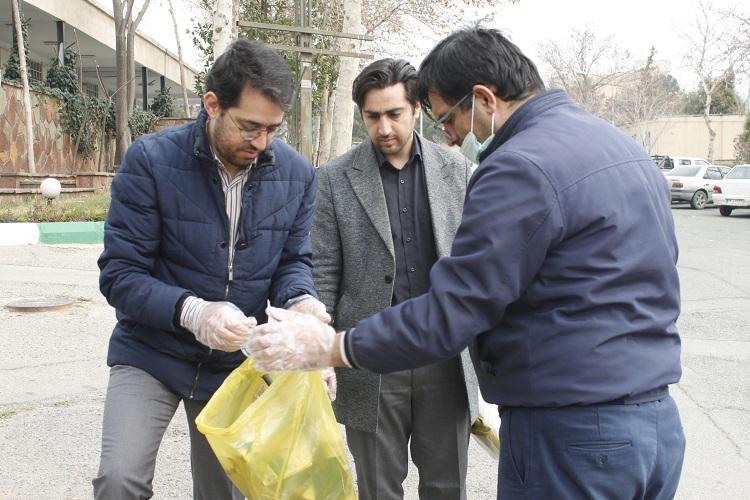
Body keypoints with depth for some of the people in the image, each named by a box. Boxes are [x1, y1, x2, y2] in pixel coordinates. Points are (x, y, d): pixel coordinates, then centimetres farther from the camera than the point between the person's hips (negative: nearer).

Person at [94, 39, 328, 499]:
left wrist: (300, 301, -22)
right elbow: (121, 274, -17)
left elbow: (293, 261, 2)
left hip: (236, 363, 3)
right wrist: (191, 311, -34)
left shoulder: (297, 175, -7)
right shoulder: (151, 161, -17)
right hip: (151, 355, -2)